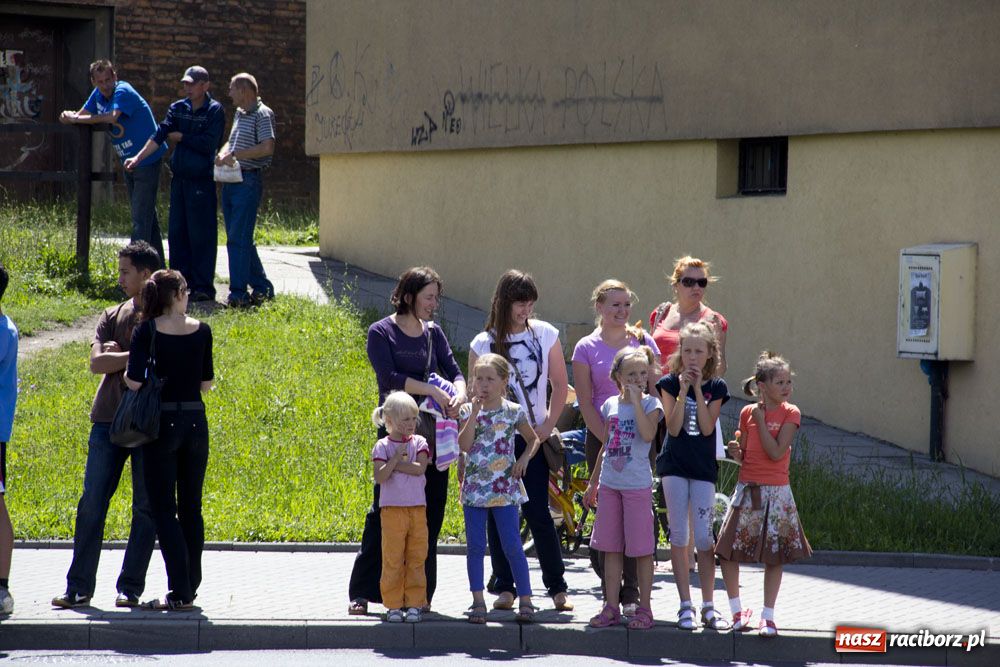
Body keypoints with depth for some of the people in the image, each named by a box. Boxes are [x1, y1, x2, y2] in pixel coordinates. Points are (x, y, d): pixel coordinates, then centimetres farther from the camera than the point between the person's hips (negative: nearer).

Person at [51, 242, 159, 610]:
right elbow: (97, 362, 0)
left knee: (146, 507, -1)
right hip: (108, 418, 3)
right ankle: (79, 587, 3)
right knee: (91, 505, -1)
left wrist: (118, 356, -8)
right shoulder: (112, 316, 14)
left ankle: (130, 587, 5)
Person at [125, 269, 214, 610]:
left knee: (164, 510, 1)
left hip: (161, 424, -3)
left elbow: (134, 381, -15)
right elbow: (206, 383, 5)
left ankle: (179, 592, -5)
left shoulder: (146, 332, -8)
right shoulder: (201, 331, 0)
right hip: (195, 422, 3)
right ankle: (190, 586, 17)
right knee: (191, 508, 13)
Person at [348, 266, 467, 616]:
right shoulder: (381, 332, -2)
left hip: (432, 433, 5)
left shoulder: (433, 333, 13)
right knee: (384, 511, -5)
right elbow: (389, 377, -14)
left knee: (431, 511, 3)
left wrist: (459, 393, -17)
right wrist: (432, 390, -21)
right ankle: (362, 592, 1)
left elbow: (453, 371, 6)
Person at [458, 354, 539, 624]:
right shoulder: (469, 410, 2)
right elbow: (464, 445, -12)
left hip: (504, 487, -1)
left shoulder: (513, 411, 0)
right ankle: (478, 602, 9)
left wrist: (524, 459, -3)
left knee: (512, 546, -2)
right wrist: (474, 412, -15)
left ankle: (525, 600, 5)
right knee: (475, 546, 2)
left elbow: (533, 439, 14)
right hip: (475, 487, 1)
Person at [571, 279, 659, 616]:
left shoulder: (643, 341, 8)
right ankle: (610, 594, 5)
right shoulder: (587, 348, 2)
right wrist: (609, 442, -9)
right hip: (602, 438, -1)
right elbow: (586, 404, -1)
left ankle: (632, 594, 4)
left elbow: (655, 391, 9)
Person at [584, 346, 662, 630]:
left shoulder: (650, 403, -4)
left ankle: (644, 608, 6)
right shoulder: (611, 405, 10)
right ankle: (611, 608, 15)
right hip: (610, 484, 5)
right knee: (611, 547, 8)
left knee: (642, 548, -1)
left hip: (637, 484, -5)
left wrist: (636, 400, -19)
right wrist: (593, 482, 19)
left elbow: (648, 434, -23)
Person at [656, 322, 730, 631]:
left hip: (703, 467, 0)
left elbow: (707, 427, -10)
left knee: (704, 538, -2)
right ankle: (685, 606, 4)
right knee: (678, 535, -1)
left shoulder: (716, 387, 2)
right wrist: (683, 390, -15)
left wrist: (698, 389, -12)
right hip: (674, 465, 0)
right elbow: (673, 428, -9)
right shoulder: (670, 383, 0)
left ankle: (708, 606, 4)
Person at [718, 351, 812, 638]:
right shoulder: (747, 412, 3)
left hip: (775, 492, -2)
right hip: (747, 489, 2)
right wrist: (735, 452, -11)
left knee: (774, 556, 2)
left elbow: (776, 452, -16)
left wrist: (760, 419, -13)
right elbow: (743, 455, 11)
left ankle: (768, 616, 12)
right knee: (727, 550, -1)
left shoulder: (790, 414, -5)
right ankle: (737, 610, 15)